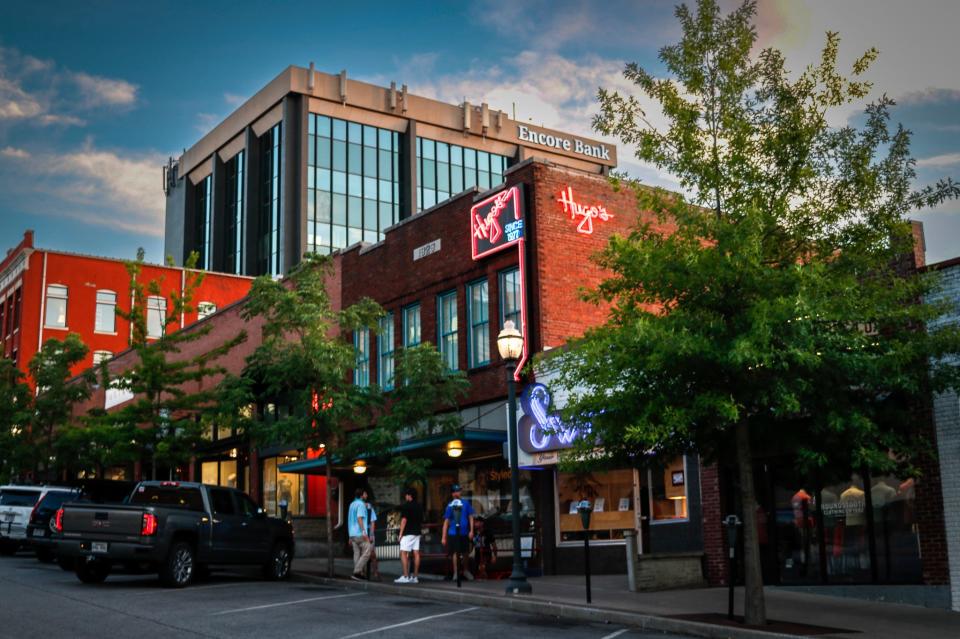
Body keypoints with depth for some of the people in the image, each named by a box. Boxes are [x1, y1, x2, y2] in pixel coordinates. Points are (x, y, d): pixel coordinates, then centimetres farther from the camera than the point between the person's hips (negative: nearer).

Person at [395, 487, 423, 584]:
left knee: (403, 553, -6)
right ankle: (415, 577, 4)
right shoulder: (420, 507, 14)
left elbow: (404, 520, -13)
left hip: (408, 533, -7)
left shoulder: (406, 506, -9)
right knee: (416, 554, 4)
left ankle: (405, 576, -13)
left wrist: (400, 533, -11)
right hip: (417, 533, 7)